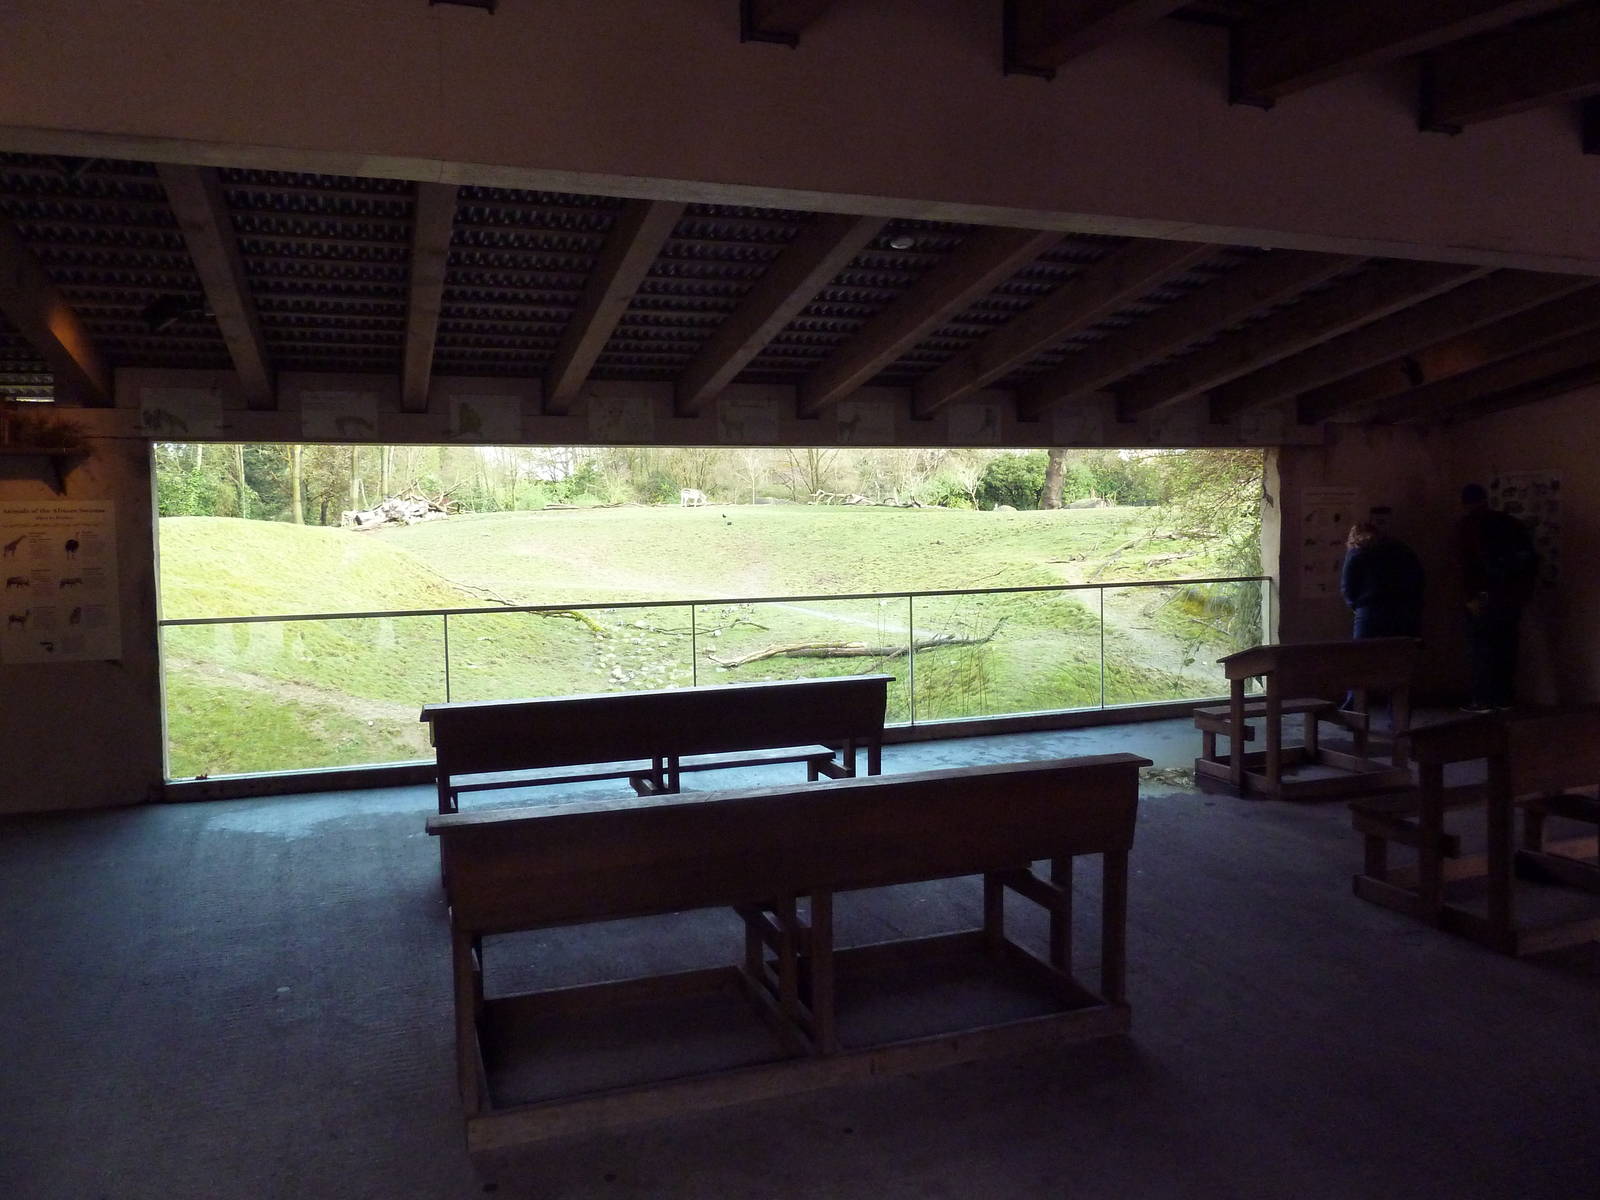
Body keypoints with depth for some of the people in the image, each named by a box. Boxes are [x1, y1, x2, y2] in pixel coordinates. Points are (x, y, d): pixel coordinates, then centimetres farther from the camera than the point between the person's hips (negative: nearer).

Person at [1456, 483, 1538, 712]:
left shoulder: (1468, 525, -4)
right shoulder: (1510, 522, 13)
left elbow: (1468, 563, -14)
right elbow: (1531, 557, 12)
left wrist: (1470, 596, -15)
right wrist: (1526, 589, 16)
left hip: (1486, 596, -6)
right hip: (1513, 595, 6)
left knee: (1480, 647, -2)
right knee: (1506, 646, 11)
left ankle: (1483, 700, -6)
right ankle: (1504, 697, 13)